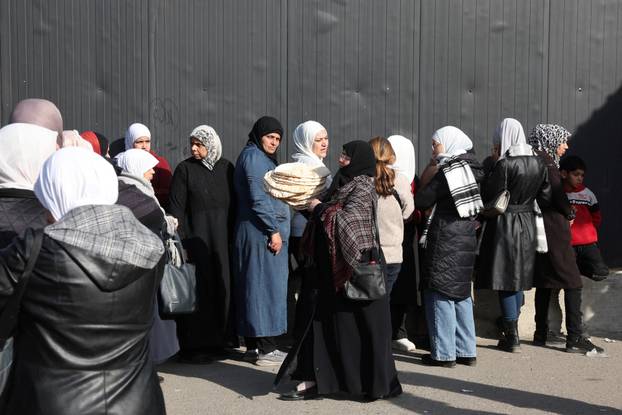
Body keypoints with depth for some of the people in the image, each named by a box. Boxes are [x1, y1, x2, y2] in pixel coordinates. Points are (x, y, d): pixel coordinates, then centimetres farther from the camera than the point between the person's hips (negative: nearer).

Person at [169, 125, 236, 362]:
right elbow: (176, 207, -5)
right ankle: (194, 345, 4)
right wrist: (180, 242, -12)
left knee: (222, 286, 6)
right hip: (195, 237, -4)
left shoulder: (226, 168, 8)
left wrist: (232, 238, 5)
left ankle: (217, 340, 19)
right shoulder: (185, 169, -2)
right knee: (199, 288, -4)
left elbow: (233, 205, 10)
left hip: (222, 239, 4)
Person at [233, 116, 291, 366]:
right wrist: (273, 230, -17)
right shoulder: (254, 156, -10)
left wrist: (275, 228, 18)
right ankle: (265, 349, -4)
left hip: (258, 231, 10)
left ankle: (253, 345, 15)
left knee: (254, 287, 10)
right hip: (263, 232, -10)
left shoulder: (261, 157, 21)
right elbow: (258, 198, -17)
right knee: (266, 286, -7)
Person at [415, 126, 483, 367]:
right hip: (466, 240, 8)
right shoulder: (471, 168, 10)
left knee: (440, 294, -1)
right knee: (461, 295, 14)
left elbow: (420, 201, -11)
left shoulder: (447, 171, -12)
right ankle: (466, 351, 18)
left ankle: (444, 353, 1)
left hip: (445, 242, -8)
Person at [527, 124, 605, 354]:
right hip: (554, 228, -9)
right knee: (572, 282, -7)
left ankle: (541, 334, 19)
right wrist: (570, 214, 1)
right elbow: (557, 194, -16)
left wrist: (565, 213, 11)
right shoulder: (545, 161, -13)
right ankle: (575, 337, -8)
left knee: (544, 283, 14)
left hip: (539, 229, 9)